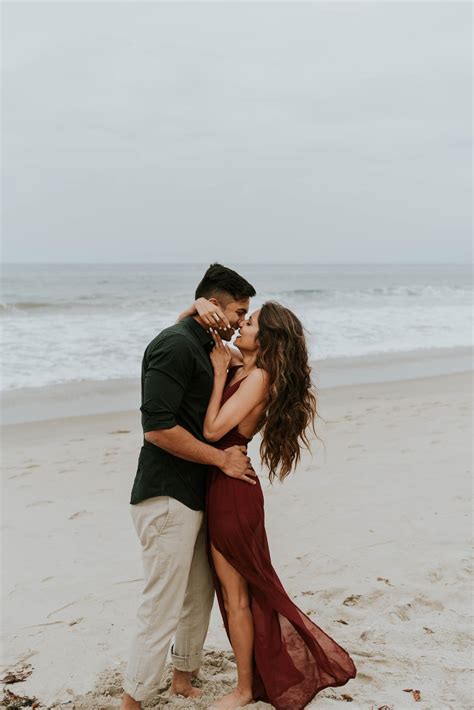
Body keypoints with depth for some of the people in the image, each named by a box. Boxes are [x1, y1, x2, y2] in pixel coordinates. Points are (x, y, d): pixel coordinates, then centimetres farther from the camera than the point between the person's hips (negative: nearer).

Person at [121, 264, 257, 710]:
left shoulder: (201, 344, 14)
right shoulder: (175, 345, -16)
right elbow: (158, 427, -22)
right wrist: (222, 459, -14)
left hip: (196, 495, 10)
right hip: (167, 497, -10)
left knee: (199, 596, 17)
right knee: (162, 606, -3)